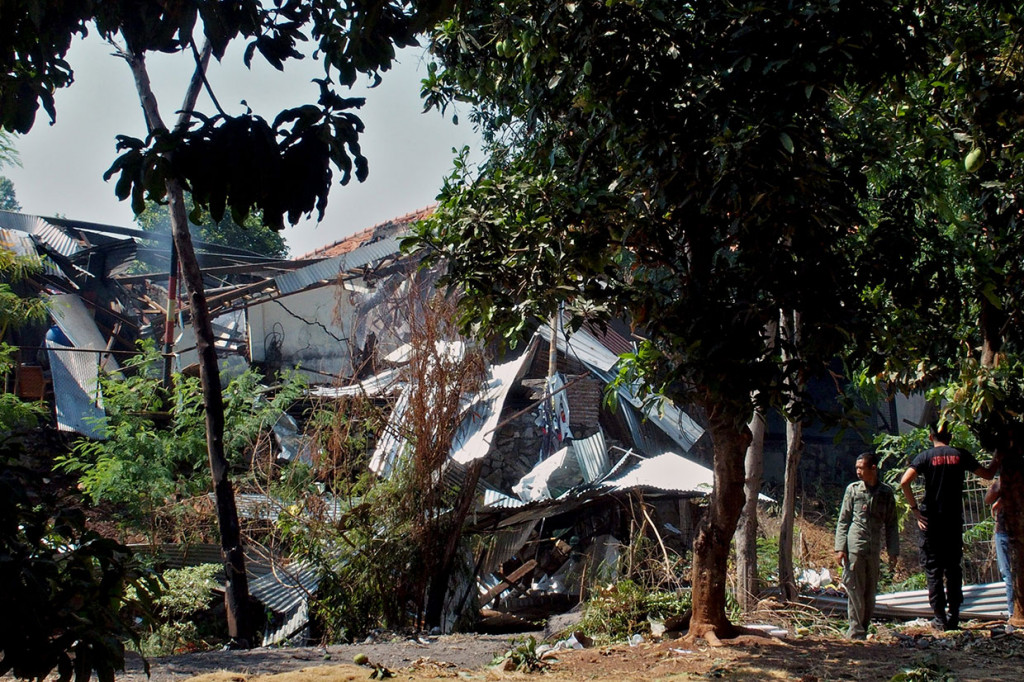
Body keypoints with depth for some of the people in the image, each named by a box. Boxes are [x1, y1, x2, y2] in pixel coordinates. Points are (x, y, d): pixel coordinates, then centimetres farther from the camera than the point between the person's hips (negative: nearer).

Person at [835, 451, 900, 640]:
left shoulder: (886, 492, 7)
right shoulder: (853, 489, 4)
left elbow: (891, 524, 12)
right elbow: (843, 520, 4)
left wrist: (893, 551, 6)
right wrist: (840, 548, -4)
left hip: (874, 550, 2)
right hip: (854, 548, -2)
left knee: (870, 592, 7)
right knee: (855, 590, -3)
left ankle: (863, 628, 17)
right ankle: (855, 632, 1)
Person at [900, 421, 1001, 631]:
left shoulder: (925, 456, -3)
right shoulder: (960, 455, 2)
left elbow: (904, 482, -17)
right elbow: (988, 474, 12)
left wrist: (915, 508, -9)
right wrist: (997, 458, 28)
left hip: (930, 520, -2)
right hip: (954, 520, 2)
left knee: (933, 569, 2)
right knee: (953, 568, 11)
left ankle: (940, 618, 0)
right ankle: (954, 616, 10)